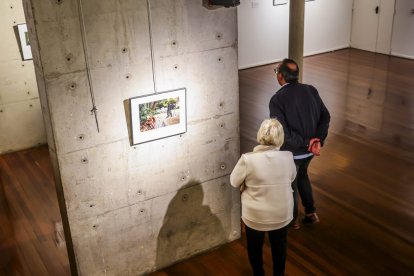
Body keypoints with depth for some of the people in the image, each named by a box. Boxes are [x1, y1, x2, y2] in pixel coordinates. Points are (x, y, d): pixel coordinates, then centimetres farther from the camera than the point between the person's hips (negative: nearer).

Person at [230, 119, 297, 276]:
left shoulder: (248, 159, -25)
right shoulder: (288, 157, -15)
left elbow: (234, 182, -9)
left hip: (255, 216, -2)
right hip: (282, 215, 3)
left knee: (255, 248, 25)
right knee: (279, 247, 27)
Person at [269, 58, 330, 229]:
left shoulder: (277, 99, -22)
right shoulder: (311, 90, -4)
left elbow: (283, 132, -28)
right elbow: (325, 116, -6)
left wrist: (305, 143, -18)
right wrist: (318, 140, -13)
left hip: (291, 151, -5)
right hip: (310, 149, 5)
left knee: (289, 183, 18)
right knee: (302, 175, 31)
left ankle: (292, 219, 38)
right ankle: (311, 213, 37)